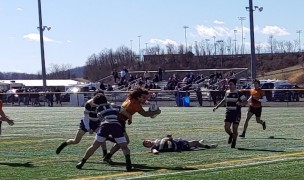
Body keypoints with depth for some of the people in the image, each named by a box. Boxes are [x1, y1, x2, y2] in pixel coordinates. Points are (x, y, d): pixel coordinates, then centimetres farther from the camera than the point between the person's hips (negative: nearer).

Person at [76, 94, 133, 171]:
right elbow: (129, 116, 31)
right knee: (124, 147, 4)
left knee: (94, 146, 11)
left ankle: (82, 162, 13)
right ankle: (128, 160, -23)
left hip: (105, 125, 0)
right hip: (117, 126, 0)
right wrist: (130, 120, 52)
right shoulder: (116, 107, 28)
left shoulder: (99, 109, 26)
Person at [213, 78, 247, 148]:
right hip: (228, 113, 4)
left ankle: (234, 142, 19)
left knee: (235, 129, -1)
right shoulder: (227, 92, 9)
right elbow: (224, 100, 25)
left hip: (236, 113, -4)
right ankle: (231, 135, 28)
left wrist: (241, 103, -33)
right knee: (226, 128, -6)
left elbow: (245, 100, -12)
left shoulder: (238, 93, -8)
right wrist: (217, 107, 24)